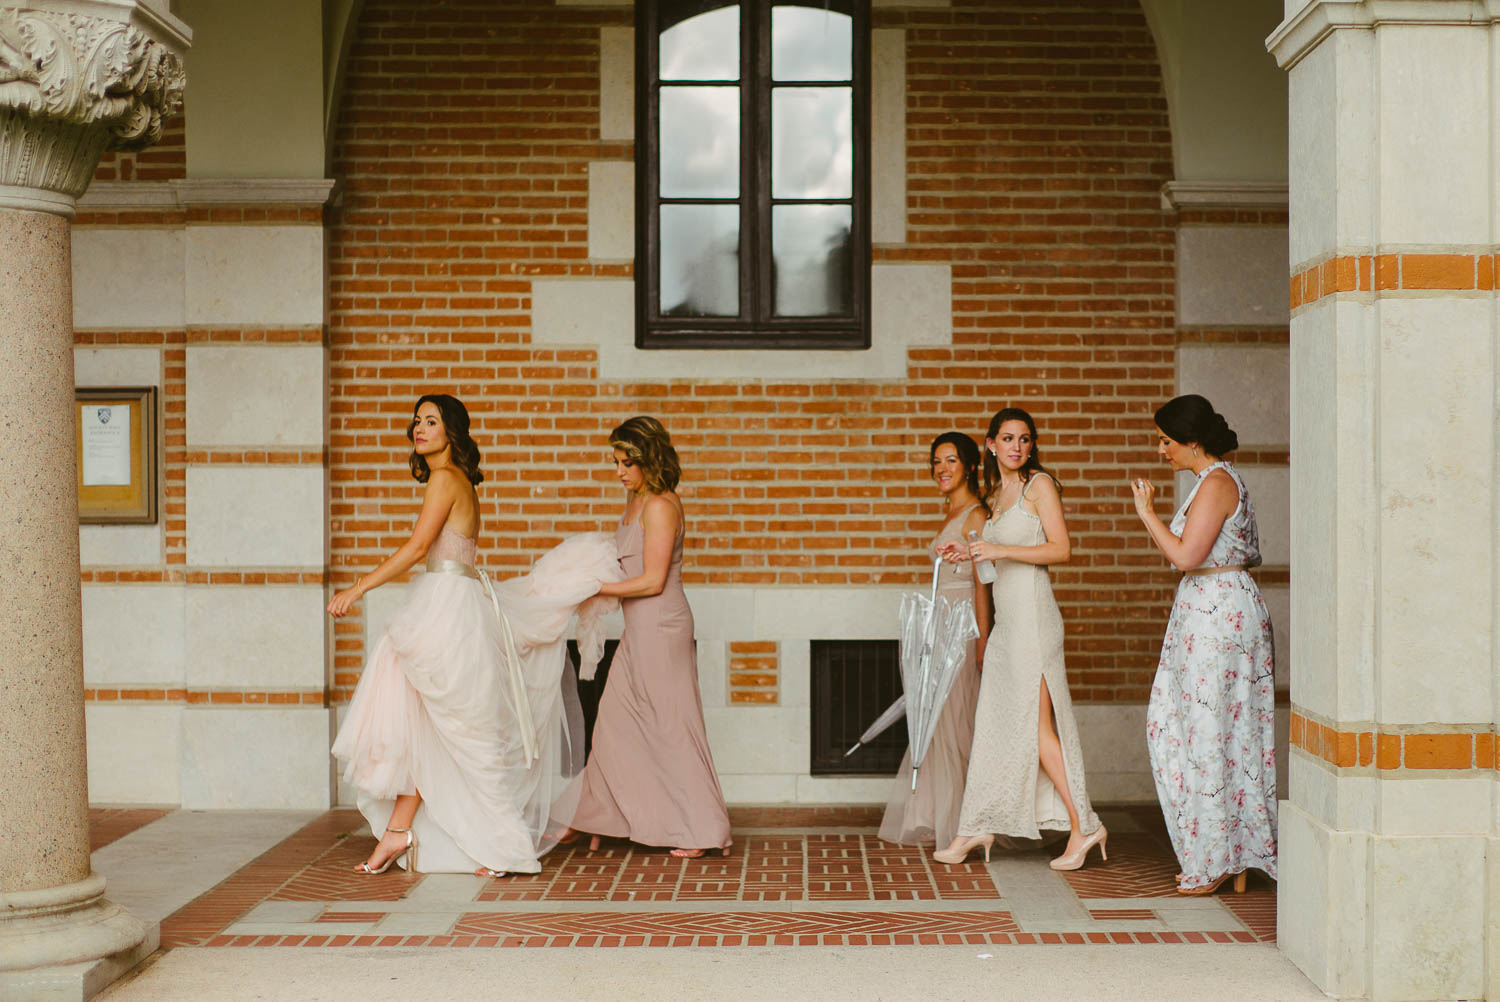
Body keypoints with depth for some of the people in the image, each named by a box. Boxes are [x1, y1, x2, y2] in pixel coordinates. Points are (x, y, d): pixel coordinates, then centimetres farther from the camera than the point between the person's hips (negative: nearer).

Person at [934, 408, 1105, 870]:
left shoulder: (1039, 483, -5)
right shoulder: (997, 493, 18)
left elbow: (1061, 549, -13)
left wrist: (1001, 550, -17)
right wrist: (972, 554, 12)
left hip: (1032, 614, -8)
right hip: (1006, 618, 8)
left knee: (1034, 723, -8)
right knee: (995, 722, 8)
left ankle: (1083, 826, -1)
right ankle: (978, 827, 12)